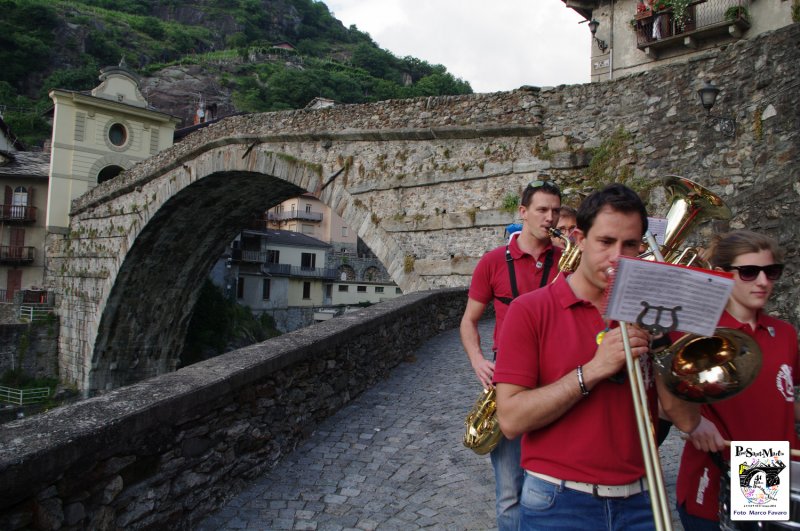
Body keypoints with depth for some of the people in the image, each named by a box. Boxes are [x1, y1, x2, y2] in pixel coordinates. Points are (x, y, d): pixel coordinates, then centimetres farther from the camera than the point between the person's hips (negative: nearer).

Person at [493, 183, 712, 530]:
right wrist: (593, 370, -23)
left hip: (639, 501, 4)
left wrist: (655, 348, -15)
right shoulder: (530, 310, -10)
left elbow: (687, 421, -1)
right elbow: (510, 419, -17)